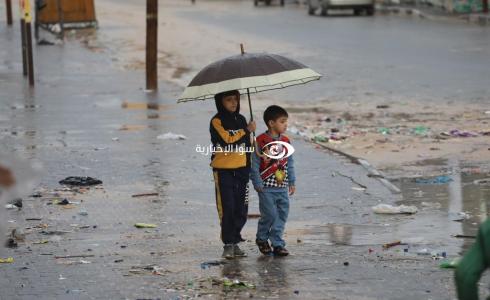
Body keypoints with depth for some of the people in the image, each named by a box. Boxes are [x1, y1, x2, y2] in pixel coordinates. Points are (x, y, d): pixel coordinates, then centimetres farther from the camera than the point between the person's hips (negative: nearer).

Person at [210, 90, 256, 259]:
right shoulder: (217, 121, -6)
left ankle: (235, 242, 17)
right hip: (223, 170, -5)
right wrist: (246, 131, -13)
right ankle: (228, 244, -1)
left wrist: (249, 167, 16)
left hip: (241, 169, 5)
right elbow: (227, 140, -20)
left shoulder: (241, 120, 12)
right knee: (227, 209, -6)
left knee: (241, 210, 6)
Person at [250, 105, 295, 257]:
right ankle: (262, 239, 17)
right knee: (270, 214, -6)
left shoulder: (285, 142, 8)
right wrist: (257, 183, -11)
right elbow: (254, 164, -8)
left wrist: (292, 182, 12)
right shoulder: (261, 141, -9)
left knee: (282, 215, 3)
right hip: (267, 187, -5)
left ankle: (277, 244, 12)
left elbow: (290, 163, 15)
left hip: (283, 187, 5)